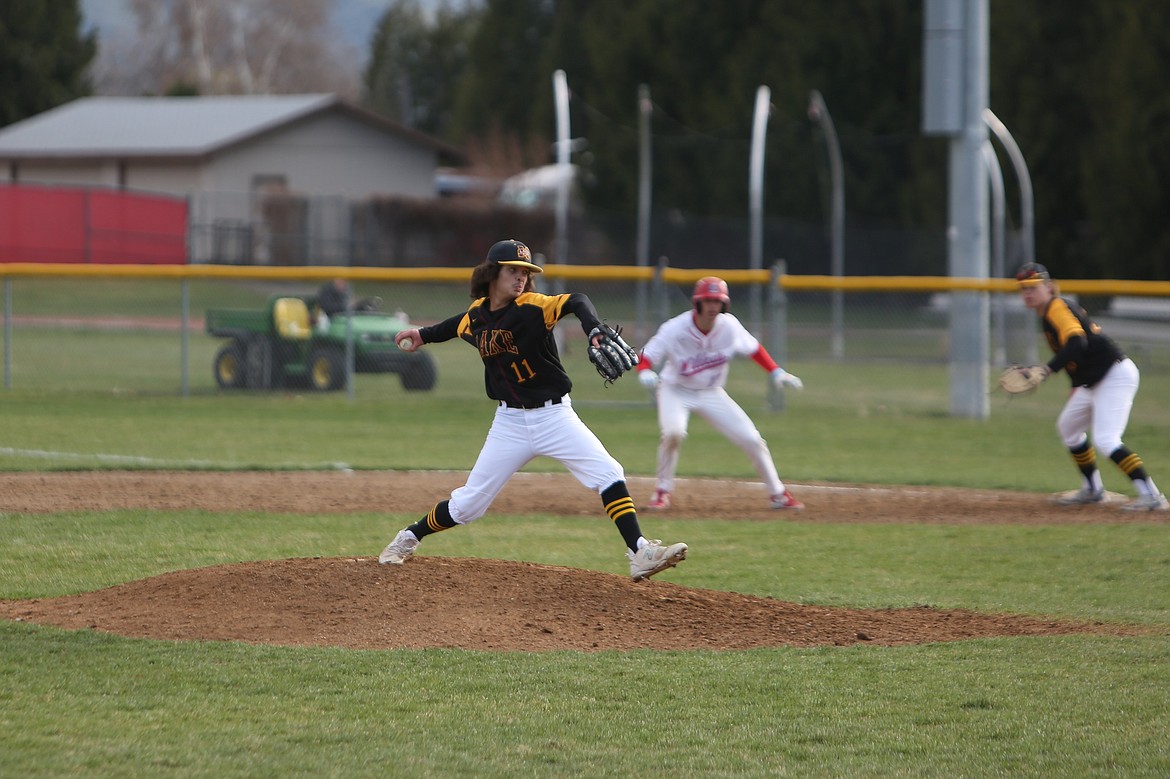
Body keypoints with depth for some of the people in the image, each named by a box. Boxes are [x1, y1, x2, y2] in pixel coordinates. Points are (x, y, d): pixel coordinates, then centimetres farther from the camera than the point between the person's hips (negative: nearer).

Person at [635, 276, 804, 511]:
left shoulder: (730, 326, -15)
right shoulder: (675, 330, -25)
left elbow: (753, 348, 2)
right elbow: (645, 357, -25)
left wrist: (777, 373, -5)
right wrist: (645, 373, -47)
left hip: (711, 393, 3)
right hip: (675, 390, -3)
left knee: (752, 439, -3)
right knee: (672, 432, -33)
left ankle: (778, 494, 15)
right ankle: (663, 492, -12)